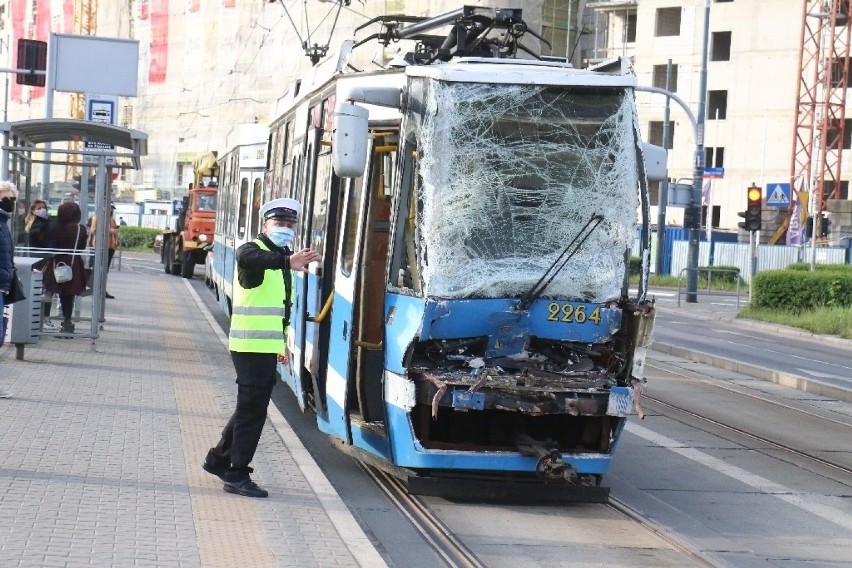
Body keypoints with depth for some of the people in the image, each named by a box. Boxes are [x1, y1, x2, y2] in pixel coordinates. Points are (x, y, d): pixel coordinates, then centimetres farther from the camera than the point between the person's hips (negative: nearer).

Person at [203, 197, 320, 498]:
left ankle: (219, 459, 30)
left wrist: (282, 342, 23)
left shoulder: (280, 258, 17)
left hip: (267, 347, 9)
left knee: (251, 407, 16)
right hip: (251, 346, -9)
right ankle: (237, 476, 1)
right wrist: (287, 261, -53)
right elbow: (248, 259, -38)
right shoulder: (254, 250, -11)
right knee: (252, 409, -6)